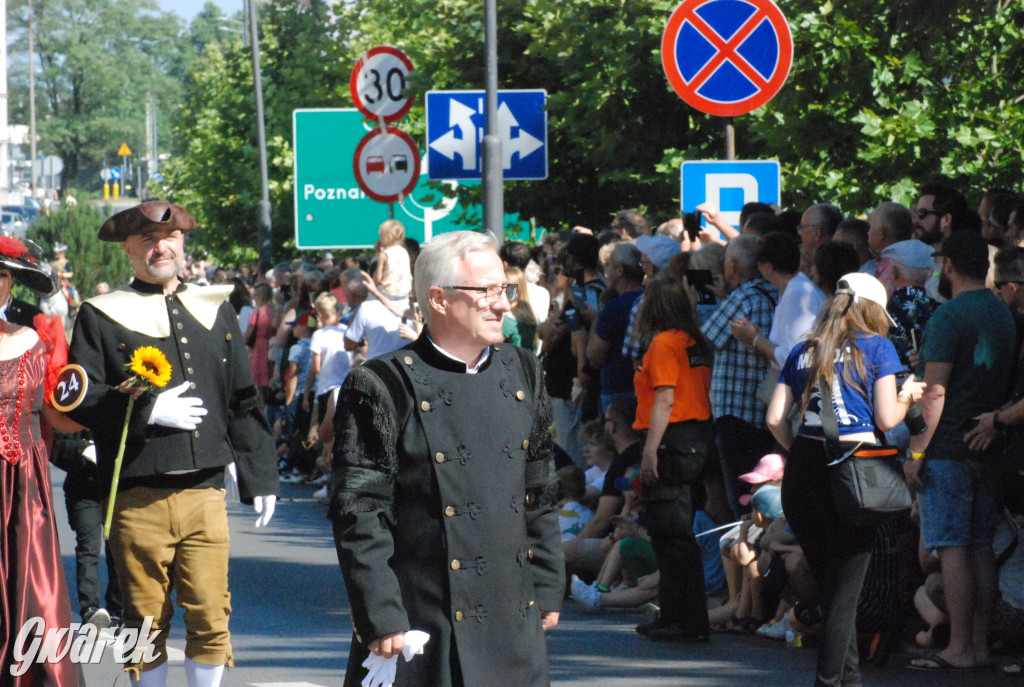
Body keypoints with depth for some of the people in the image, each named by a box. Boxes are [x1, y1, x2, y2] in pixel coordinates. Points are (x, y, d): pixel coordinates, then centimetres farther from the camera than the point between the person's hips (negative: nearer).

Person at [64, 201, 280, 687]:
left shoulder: (215, 310, 14)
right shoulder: (102, 316, 3)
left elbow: (244, 402, 16)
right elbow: (78, 400, -3)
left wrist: (260, 480, 12)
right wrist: (148, 410, -14)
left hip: (204, 491, 2)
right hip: (138, 499, -2)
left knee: (211, 615, -1)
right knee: (147, 623, 3)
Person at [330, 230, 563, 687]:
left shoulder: (521, 374, 11)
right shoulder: (382, 387, -9)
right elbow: (358, 515, -10)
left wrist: (547, 589, 15)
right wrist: (380, 618, -14)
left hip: (514, 626, 6)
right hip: (426, 627, -6)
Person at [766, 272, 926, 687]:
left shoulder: (804, 351, 15)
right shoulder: (877, 346, 4)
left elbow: (775, 418, 8)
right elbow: (886, 419, -1)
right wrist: (908, 396, 18)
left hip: (803, 470, 4)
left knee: (827, 586, 14)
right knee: (845, 590, -1)